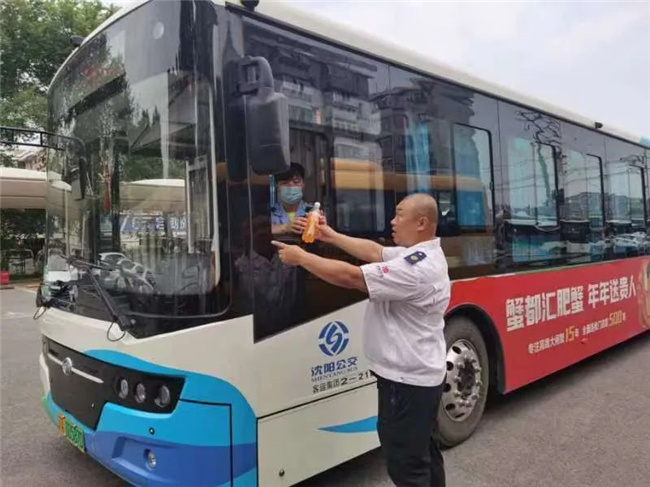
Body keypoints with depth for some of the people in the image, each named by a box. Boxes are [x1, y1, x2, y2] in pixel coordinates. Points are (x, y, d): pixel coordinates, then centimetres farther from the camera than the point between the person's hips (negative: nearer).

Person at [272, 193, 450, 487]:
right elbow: (375, 252, 10)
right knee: (424, 454, 24)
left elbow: (350, 277, -27)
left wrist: (300, 257, -17)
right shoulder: (420, 254, 6)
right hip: (420, 375, 10)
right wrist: (332, 237, 9)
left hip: (406, 379, -10)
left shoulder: (416, 268, -27)